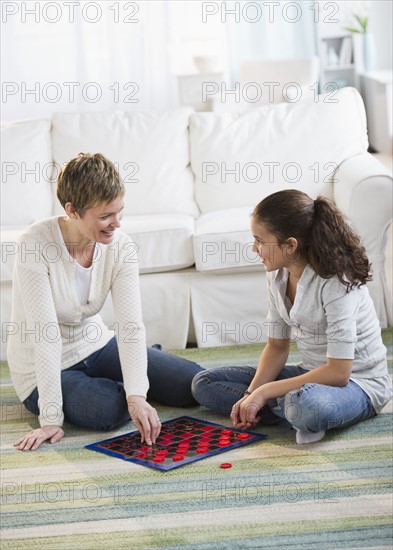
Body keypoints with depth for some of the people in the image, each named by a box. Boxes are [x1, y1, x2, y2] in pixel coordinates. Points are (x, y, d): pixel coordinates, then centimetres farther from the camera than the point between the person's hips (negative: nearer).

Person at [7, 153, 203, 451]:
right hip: (45, 368, -4)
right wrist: (51, 418, -32)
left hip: (96, 346, 5)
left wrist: (137, 395, -35)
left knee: (194, 385, -3)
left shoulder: (121, 246, -14)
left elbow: (130, 324, -22)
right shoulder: (36, 245, -28)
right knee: (109, 409, -33)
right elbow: (46, 334, -31)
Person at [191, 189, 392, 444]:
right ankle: (300, 417, -12)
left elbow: (338, 372, -26)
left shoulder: (335, 282, -24)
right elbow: (277, 346, 7)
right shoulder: (278, 276, 0)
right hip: (313, 375, 9)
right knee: (204, 383, 0)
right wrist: (251, 394, -10)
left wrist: (264, 392, -22)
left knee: (307, 403, -45)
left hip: (358, 383, -9)